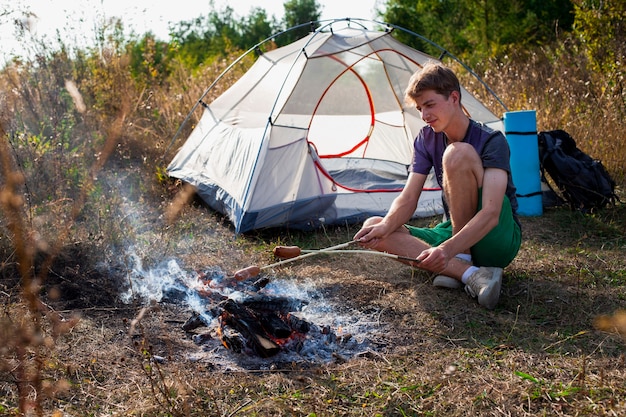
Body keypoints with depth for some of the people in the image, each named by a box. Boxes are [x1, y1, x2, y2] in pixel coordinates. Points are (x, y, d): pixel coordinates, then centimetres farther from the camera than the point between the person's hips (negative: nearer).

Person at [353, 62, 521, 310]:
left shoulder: (492, 141, -17)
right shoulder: (427, 139, 2)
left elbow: (491, 213, -30)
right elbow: (408, 199, -5)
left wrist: (448, 249, -46)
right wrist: (386, 226, -28)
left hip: (498, 240, -6)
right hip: (455, 233, 6)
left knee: (458, 153, -27)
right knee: (373, 228, -16)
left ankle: (460, 260, -21)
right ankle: (471, 274, -27)